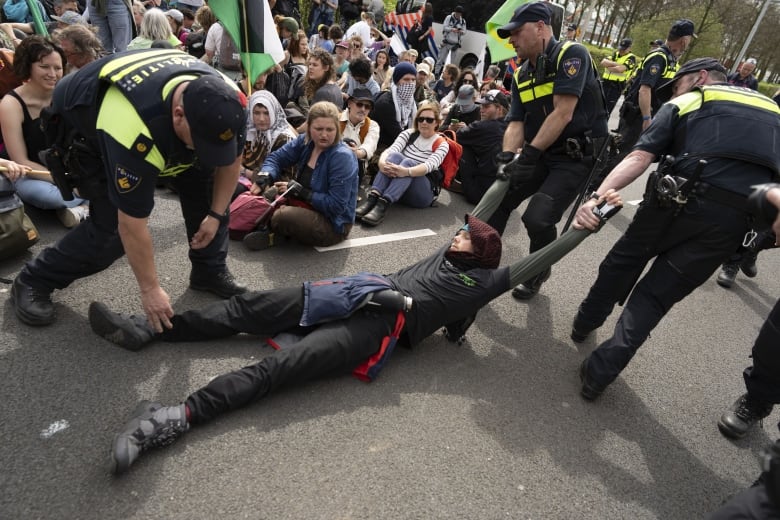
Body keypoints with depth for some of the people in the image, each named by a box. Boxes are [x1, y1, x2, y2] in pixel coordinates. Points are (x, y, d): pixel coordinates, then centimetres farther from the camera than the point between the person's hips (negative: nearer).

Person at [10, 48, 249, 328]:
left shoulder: (224, 105, -29)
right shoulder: (135, 134, -45)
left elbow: (231, 159, -8)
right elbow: (132, 224, -36)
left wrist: (216, 214, -9)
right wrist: (150, 289, -27)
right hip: (81, 122, -5)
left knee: (204, 179, -10)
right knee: (111, 226, -16)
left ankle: (210, 272, 5)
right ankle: (33, 282, 8)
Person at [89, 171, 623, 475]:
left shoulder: (485, 279, 13)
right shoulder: (452, 250, 28)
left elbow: (539, 259, 11)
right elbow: (481, 210, 33)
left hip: (385, 320, -7)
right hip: (368, 288, 7)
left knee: (284, 364, -26)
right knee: (253, 305, -5)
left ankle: (179, 417, -33)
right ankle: (149, 329, -2)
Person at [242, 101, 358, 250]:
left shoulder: (342, 157, -23)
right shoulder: (305, 142, -3)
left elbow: (336, 206, -26)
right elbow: (276, 158, 5)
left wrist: (300, 191, -24)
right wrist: (264, 176, -17)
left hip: (333, 224, -7)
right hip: (307, 207, 7)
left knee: (283, 217, -31)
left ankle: (271, 233, -1)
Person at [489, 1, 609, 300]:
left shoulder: (571, 55, -12)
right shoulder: (520, 76, 9)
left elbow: (562, 113, -21)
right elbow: (516, 123, 3)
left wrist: (529, 155, -24)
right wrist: (507, 157, -16)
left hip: (578, 156, -7)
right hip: (541, 154, 7)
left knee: (538, 218, -20)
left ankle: (537, 275, 8)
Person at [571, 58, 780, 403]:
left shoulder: (685, 103, 14)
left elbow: (639, 158, -4)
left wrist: (598, 195, -14)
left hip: (683, 199, -3)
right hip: (740, 216, 3)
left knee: (625, 259, 23)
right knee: (658, 293, 10)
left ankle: (586, 322, 39)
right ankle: (602, 370, 2)